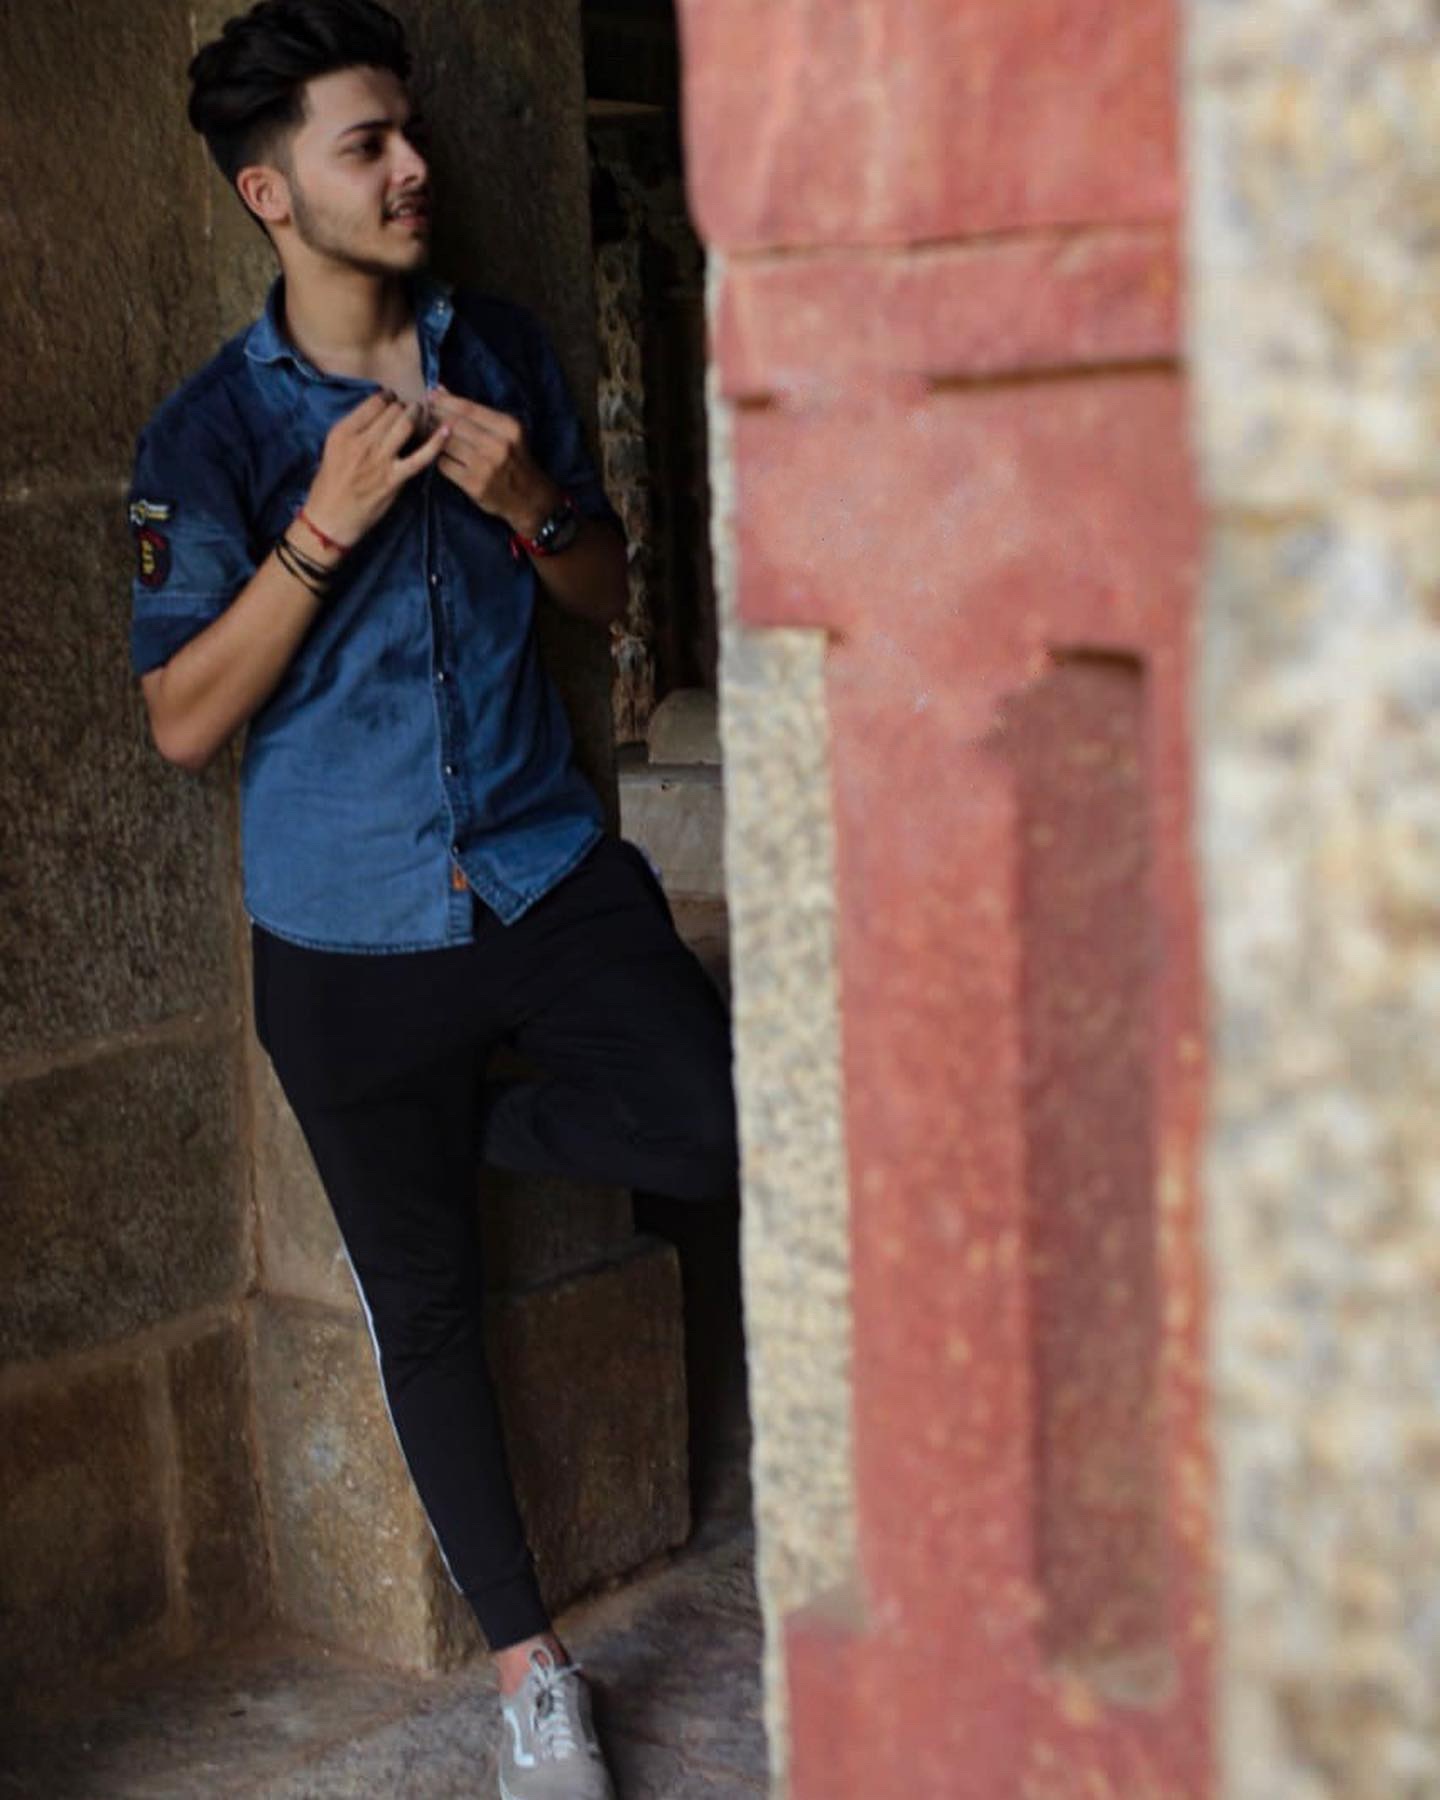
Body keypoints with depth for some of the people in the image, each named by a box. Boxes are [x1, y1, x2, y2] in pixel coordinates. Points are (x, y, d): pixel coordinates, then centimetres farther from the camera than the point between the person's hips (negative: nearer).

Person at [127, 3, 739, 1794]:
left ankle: (451, 1132, 11)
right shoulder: (211, 431, -7)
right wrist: (324, 527, -20)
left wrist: (531, 503, -10)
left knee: (724, 1127, -17)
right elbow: (184, 720, -9)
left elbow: (608, 592, 12)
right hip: (349, 929, -2)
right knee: (423, 1303, 7)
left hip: (545, 865, 3)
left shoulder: (504, 354, 4)